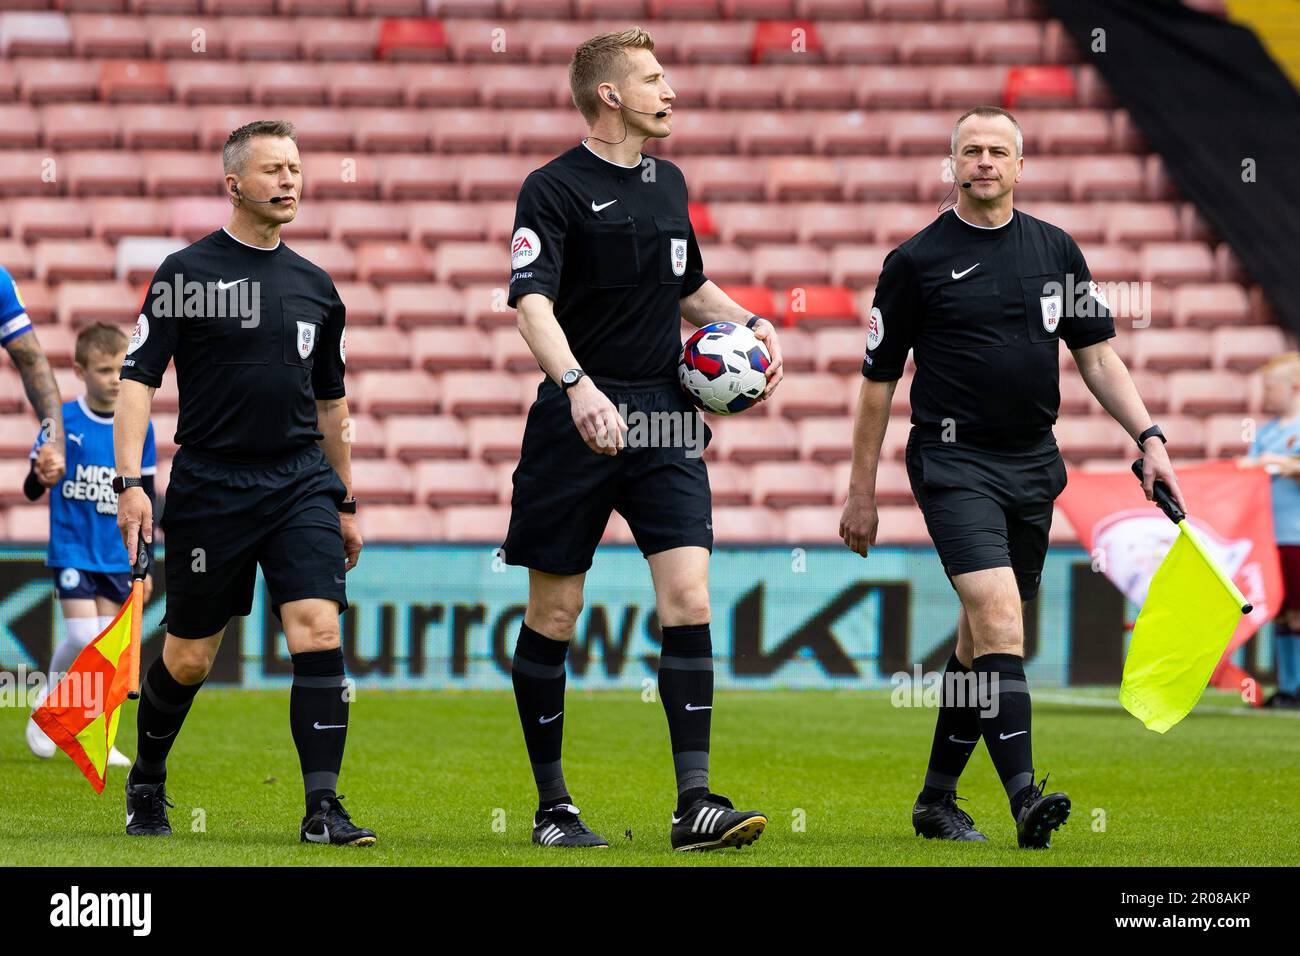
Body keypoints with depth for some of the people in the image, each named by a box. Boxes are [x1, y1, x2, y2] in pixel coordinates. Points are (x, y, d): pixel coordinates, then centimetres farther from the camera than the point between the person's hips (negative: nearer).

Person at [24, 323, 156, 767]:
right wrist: (41, 475, -25)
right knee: (84, 638, -14)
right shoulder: (62, 421, -7)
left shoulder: (139, 427, 2)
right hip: (72, 550, -3)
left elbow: (146, 500, 9)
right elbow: (32, 488, -1)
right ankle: (49, 698, 13)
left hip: (118, 557, 3)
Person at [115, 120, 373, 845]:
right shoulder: (186, 273, -2)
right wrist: (130, 482, -15)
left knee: (319, 630, -15)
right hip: (209, 483, -3)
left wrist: (346, 501, 22)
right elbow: (139, 377, -5)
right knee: (189, 657, 5)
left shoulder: (315, 287, 11)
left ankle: (323, 808, -16)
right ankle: (147, 784, 31)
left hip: (301, 484, 3)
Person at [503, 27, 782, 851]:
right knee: (554, 613, 2)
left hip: (666, 418, 5)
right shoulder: (556, 188, -6)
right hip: (580, 419, -5)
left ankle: (695, 801, -12)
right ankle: (553, 805, 15)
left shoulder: (668, 182, 15)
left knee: (688, 597, -10)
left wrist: (750, 325, 12)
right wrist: (577, 385, -34)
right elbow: (533, 301, -19)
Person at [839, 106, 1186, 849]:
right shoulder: (917, 260, -2)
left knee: (984, 636, 9)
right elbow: (879, 381, 3)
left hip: (1032, 465, 5)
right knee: (999, 618, -21)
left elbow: (1098, 355, 13)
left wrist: (1149, 436, 0)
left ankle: (938, 799, 20)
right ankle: (1024, 795, -29)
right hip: (953, 461, -5)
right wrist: (862, 492, 3)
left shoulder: (1057, 251, 9)